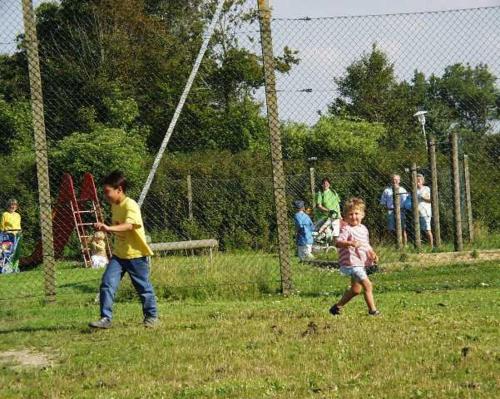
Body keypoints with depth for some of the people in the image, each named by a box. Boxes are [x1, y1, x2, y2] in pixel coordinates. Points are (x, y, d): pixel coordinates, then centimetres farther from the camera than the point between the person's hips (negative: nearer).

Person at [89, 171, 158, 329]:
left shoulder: (130, 205, -19)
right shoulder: (114, 206, 8)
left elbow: (129, 225, -36)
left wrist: (109, 228, -47)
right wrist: (105, 229, 5)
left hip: (136, 254, -7)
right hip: (118, 254, 7)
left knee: (143, 287, 7)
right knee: (107, 283, -8)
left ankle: (151, 316, 26)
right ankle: (105, 318, -6)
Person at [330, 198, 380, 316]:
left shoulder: (363, 229, 13)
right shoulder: (346, 229, -14)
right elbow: (338, 243, -30)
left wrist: (372, 254, 7)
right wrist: (350, 243, -47)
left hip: (362, 264, 9)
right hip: (352, 263, -9)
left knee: (356, 289, 17)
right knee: (368, 285, -15)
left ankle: (337, 307, 31)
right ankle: (372, 310, -7)